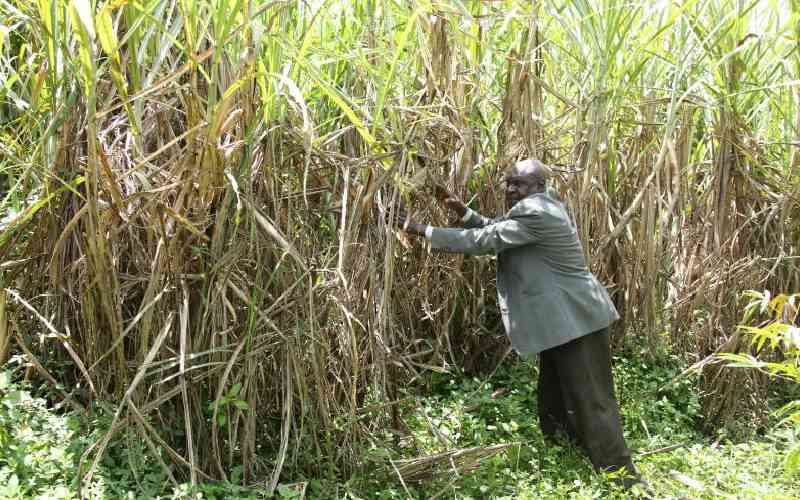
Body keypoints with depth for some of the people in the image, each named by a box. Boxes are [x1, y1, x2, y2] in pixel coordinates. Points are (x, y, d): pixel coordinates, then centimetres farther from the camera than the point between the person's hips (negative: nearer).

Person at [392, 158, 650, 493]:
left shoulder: (535, 212, -20)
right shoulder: (537, 207, 14)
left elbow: (483, 241, -20)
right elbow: (496, 231, 22)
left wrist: (424, 231, -15)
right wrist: (464, 212, 6)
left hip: (574, 320, -11)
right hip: (563, 320, 11)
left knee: (591, 402, -4)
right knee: (556, 396, 20)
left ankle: (623, 479, 6)